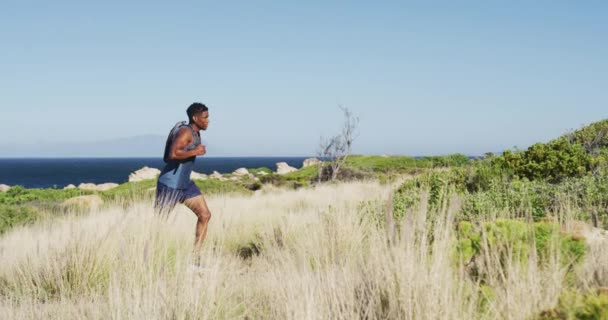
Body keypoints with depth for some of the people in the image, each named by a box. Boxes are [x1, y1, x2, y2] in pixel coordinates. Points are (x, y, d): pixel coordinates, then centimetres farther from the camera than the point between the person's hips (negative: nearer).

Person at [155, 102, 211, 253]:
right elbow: (173, 154, -33)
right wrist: (195, 152, -23)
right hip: (170, 184, -9)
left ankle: (195, 254, 5)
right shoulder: (185, 131, -19)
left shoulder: (196, 133, 11)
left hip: (186, 184, 9)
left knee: (205, 215, 2)